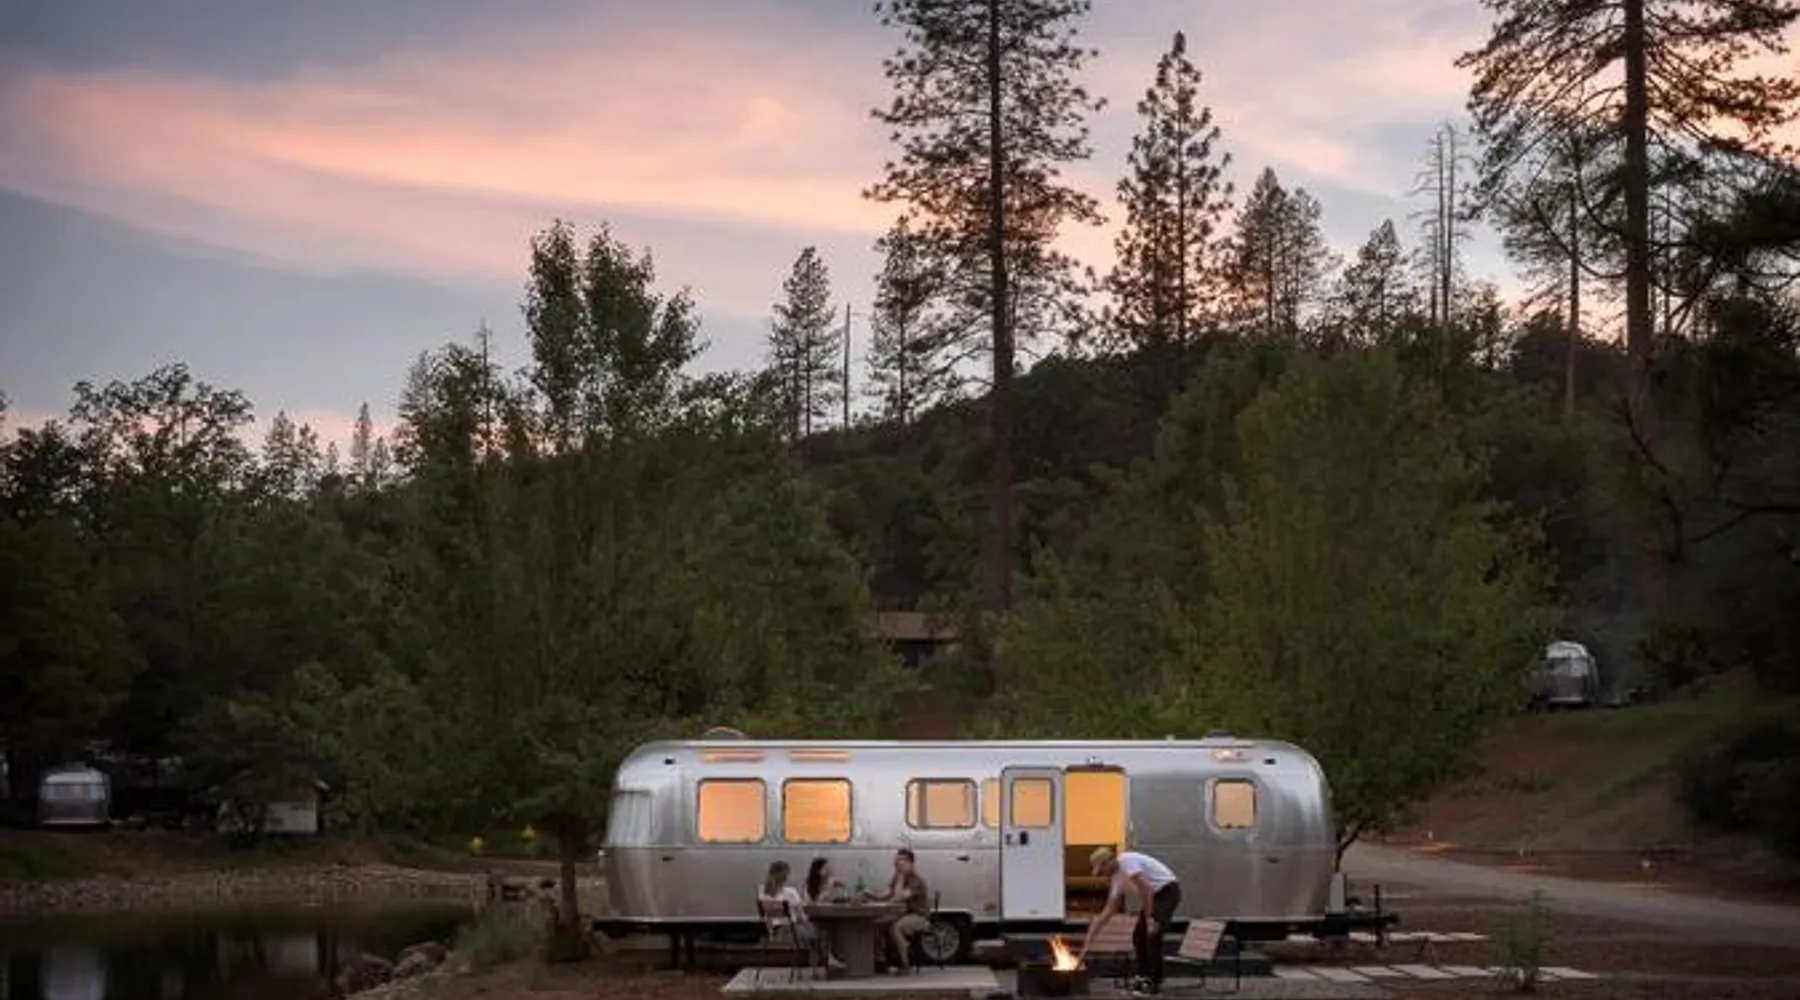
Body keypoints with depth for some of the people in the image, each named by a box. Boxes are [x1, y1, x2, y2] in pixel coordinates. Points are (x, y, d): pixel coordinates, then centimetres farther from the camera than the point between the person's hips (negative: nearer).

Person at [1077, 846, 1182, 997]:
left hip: (1168, 890, -9)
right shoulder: (1117, 878, 9)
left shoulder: (1127, 861, -18)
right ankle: (1144, 978, 14)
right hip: (1155, 894, 9)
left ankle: (1154, 983, -11)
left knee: (1152, 934, -15)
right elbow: (1108, 911, 14)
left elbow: (1145, 889, -25)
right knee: (1139, 936, 8)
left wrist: (1149, 918, -21)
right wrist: (1089, 937, 13)